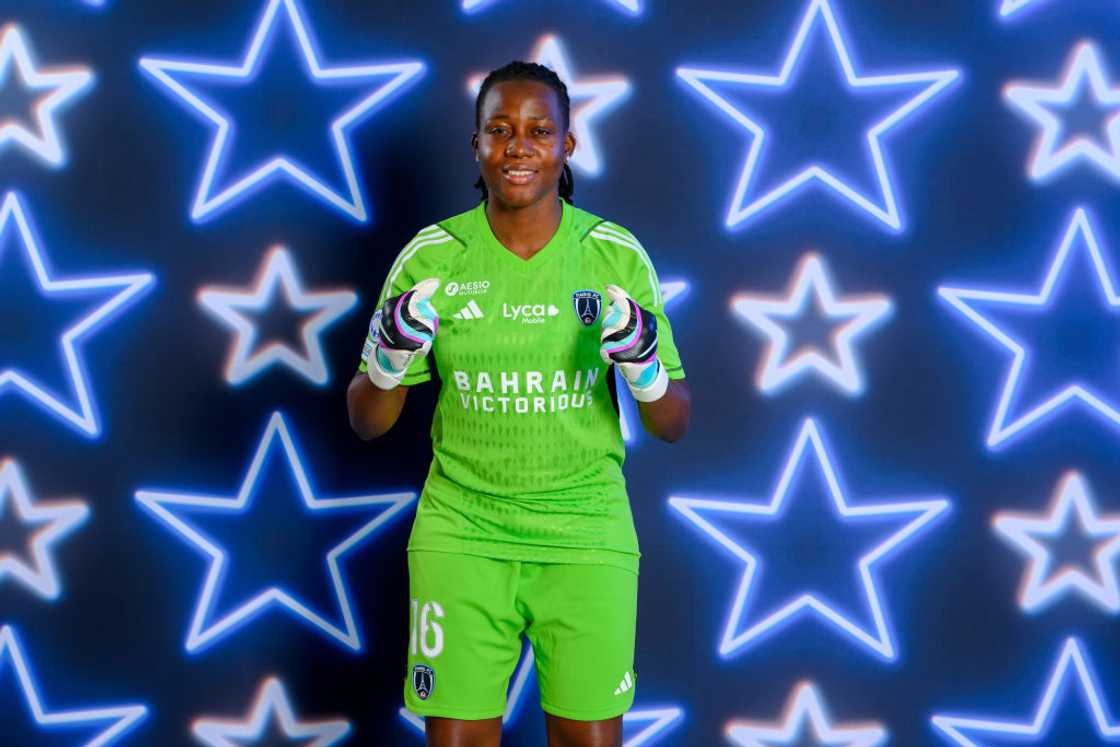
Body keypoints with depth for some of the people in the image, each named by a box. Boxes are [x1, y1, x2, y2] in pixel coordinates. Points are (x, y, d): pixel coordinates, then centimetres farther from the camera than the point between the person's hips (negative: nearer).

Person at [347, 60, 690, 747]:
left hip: (588, 538, 0)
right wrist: (389, 360, -18)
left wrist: (645, 368, -21)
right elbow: (367, 425, 3)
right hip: (461, 534, 0)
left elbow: (672, 428, 0)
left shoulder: (617, 256, -3)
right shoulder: (431, 257, -2)